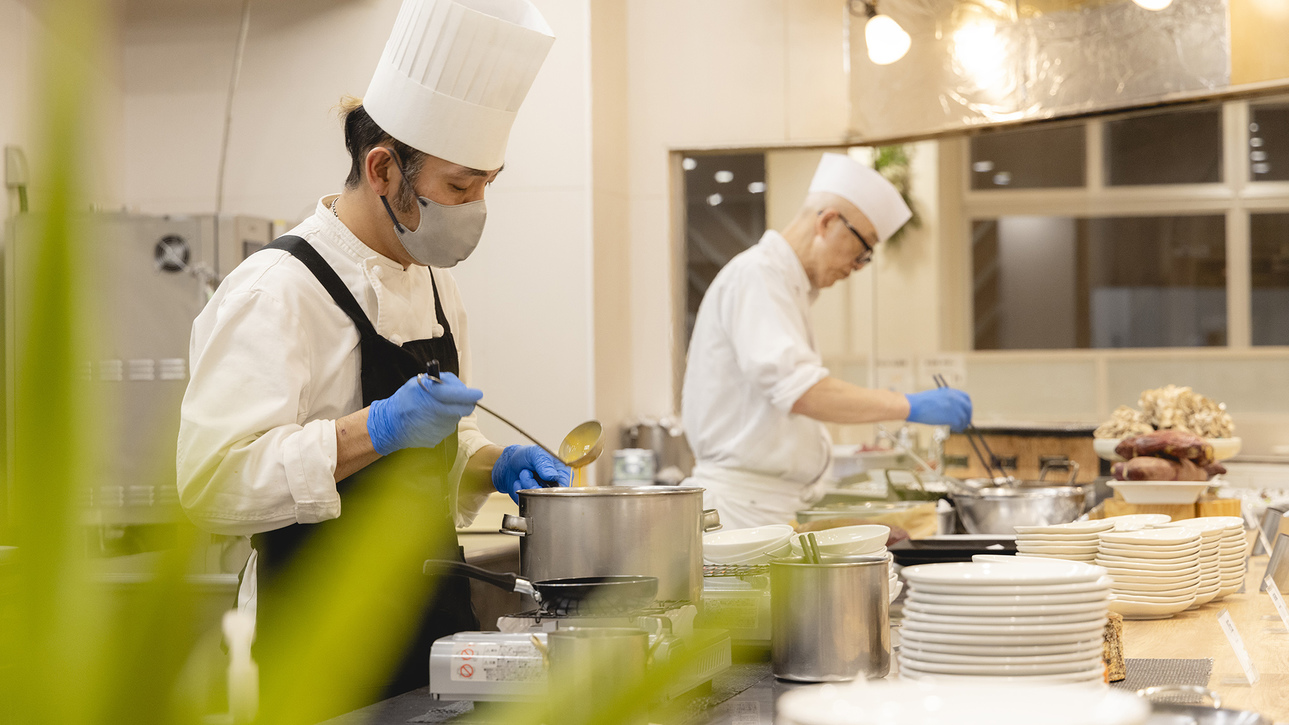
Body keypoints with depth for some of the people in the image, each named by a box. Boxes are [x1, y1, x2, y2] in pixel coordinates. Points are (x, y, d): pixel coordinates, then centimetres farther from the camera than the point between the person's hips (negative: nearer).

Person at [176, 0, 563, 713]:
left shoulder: (434, 286, 12)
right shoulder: (276, 292, -15)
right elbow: (213, 481, -23)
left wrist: (493, 465, 3)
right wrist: (376, 429, -30)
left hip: (437, 619, 8)